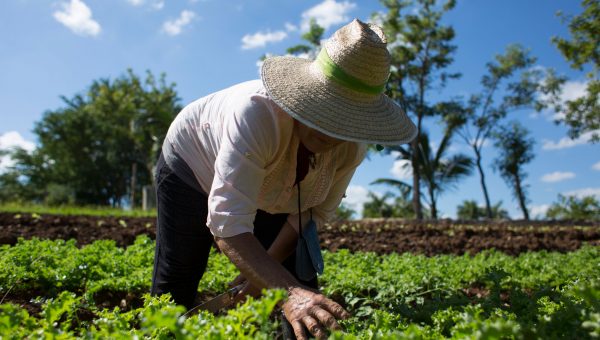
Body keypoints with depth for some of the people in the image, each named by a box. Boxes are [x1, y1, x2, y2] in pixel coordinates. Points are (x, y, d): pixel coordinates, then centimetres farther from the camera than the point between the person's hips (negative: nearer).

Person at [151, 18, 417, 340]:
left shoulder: (353, 144, -25)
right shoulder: (257, 113, -43)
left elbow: (317, 209, -12)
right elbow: (228, 224, -47)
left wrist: (264, 269, -13)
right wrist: (288, 293, -58)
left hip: (270, 190, 4)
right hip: (192, 166, -3)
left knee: (301, 286, -3)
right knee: (175, 288, 3)